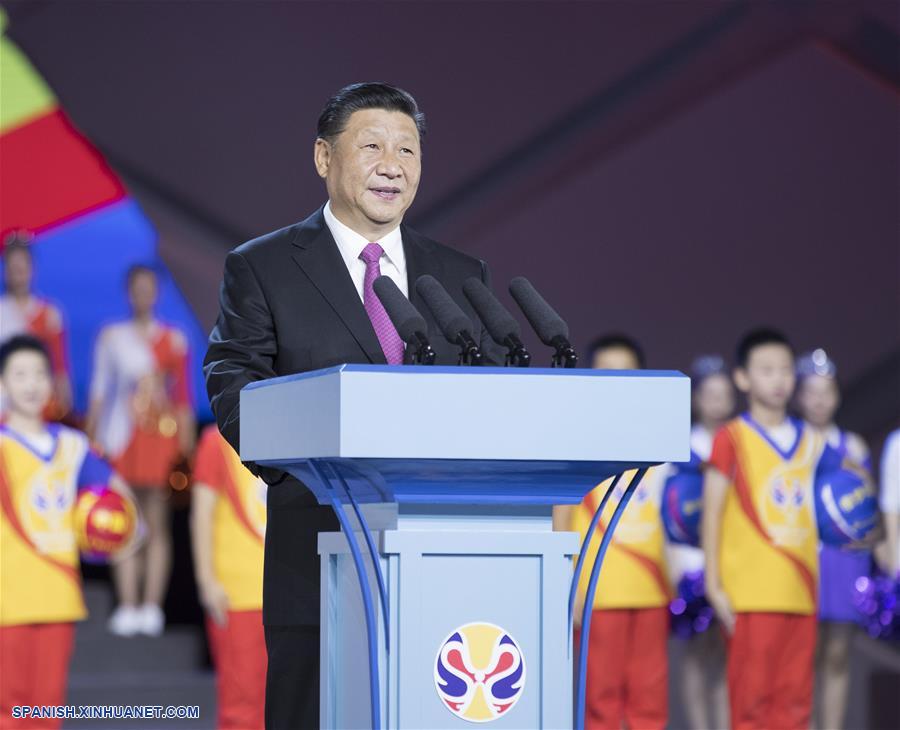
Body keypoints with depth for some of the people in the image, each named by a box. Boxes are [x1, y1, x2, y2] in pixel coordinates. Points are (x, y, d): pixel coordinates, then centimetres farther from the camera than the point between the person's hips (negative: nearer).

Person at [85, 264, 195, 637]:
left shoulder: (173, 339, 8)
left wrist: (186, 441, 4)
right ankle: (127, 606, -1)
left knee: (157, 522, -1)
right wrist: (93, 436, 1)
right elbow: (100, 389, 8)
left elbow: (183, 396, 9)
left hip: (162, 436, 0)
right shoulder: (111, 337, 8)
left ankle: (152, 606, 1)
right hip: (123, 435, 0)